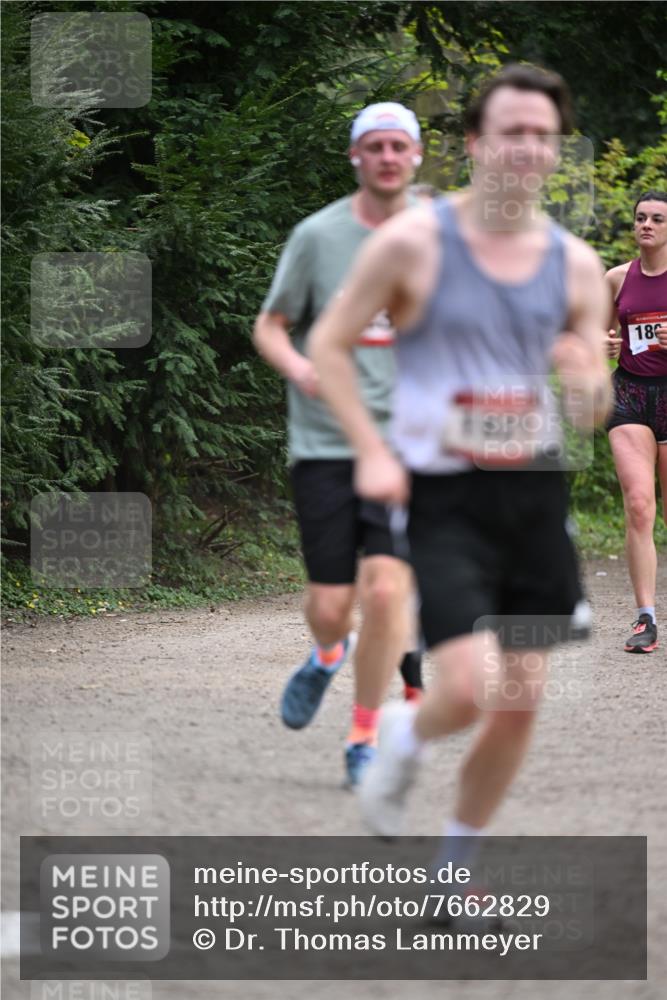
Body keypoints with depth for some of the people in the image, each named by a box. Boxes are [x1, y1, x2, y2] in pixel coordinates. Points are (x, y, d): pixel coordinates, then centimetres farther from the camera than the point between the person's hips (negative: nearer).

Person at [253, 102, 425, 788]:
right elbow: (269, 327, 5)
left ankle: (364, 738, 2)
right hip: (323, 442, -1)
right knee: (329, 603, -3)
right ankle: (329, 654, 36)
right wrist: (298, 368, -15)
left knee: (386, 589, -14)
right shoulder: (318, 235, 0)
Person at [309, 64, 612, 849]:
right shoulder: (413, 242, -8)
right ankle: (405, 736, 18)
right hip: (442, 496, -5)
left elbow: (596, 414, 10)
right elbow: (328, 343, 0)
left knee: (520, 705, 5)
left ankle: (454, 868, 25)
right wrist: (371, 451, -11)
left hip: (535, 494, 5)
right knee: (470, 689, -18)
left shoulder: (575, 264, 4)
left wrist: (586, 378, -14)